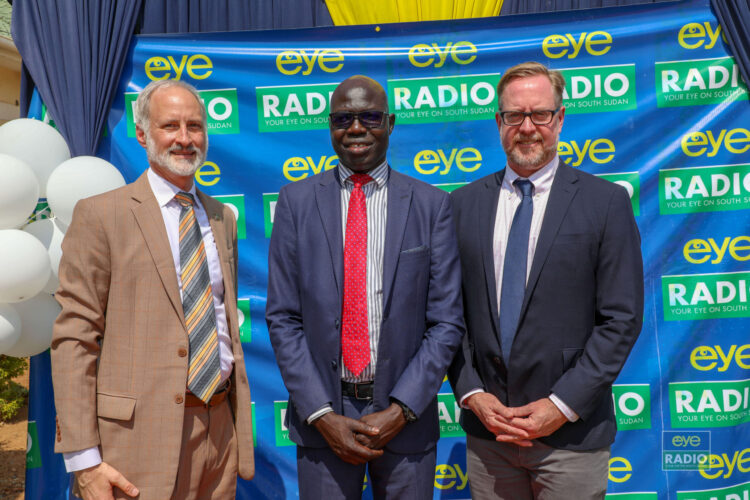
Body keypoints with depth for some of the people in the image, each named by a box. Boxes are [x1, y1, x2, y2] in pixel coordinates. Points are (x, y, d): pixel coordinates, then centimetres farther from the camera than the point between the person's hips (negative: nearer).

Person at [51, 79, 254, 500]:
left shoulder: (222, 218, 11)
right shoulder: (101, 215, -6)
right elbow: (74, 339, -9)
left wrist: (241, 419, 14)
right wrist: (83, 459, -13)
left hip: (221, 429, 5)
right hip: (142, 433, -5)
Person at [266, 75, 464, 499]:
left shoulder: (432, 205, -1)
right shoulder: (296, 201, 0)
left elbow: (446, 323, -2)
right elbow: (283, 319, -2)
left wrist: (400, 410, -9)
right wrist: (321, 414, -8)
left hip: (405, 413, 0)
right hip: (322, 412, 0)